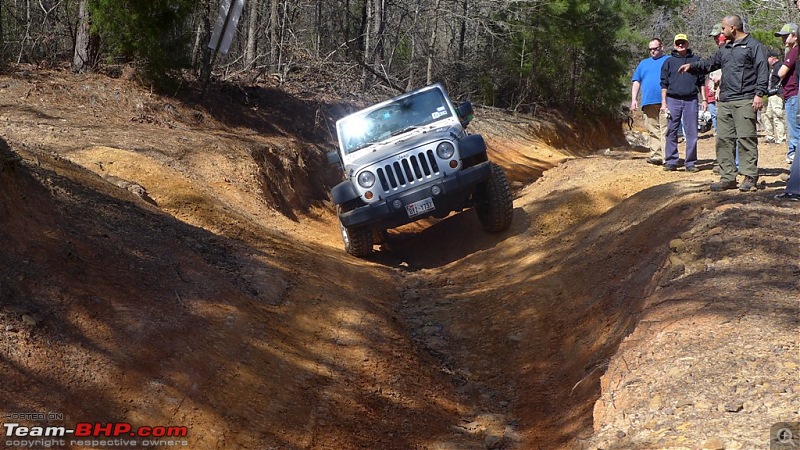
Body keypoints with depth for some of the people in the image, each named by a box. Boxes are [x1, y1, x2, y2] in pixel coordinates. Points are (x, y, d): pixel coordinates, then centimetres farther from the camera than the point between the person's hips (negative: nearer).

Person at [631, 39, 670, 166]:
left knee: (665, 130, -11)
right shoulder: (644, 63, 24)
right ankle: (656, 156, 4)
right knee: (653, 131, 3)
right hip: (648, 103, 4)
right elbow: (636, 82, 21)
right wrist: (634, 100, 9)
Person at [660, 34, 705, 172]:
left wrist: (704, 99, 8)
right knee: (671, 132, -1)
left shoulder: (696, 60, 11)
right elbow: (664, 83, 9)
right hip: (673, 100, 0)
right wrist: (664, 102, 2)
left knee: (692, 132, -1)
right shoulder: (669, 62, 10)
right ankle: (671, 162, 4)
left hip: (691, 100, 0)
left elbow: (701, 81, 13)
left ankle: (690, 162, 4)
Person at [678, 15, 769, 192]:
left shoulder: (754, 46, -1)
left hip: (745, 101, -8)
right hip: (724, 101, 8)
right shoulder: (725, 49, 22)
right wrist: (692, 66, 16)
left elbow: (763, 71, -7)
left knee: (746, 138, -9)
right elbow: (710, 63, 31)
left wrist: (759, 94, -15)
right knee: (724, 139, 4)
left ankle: (750, 176, -5)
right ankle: (728, 177, 8)